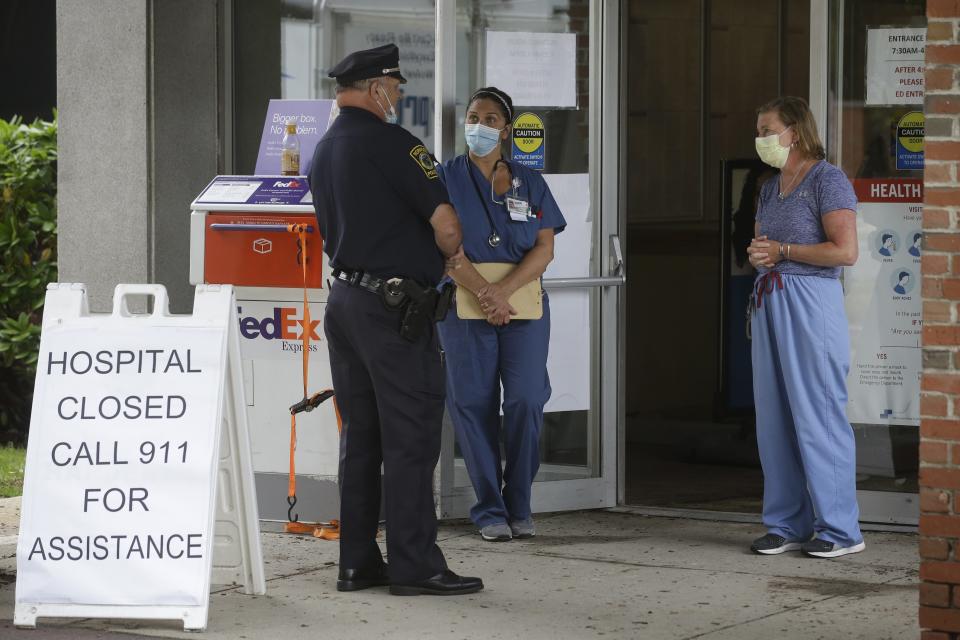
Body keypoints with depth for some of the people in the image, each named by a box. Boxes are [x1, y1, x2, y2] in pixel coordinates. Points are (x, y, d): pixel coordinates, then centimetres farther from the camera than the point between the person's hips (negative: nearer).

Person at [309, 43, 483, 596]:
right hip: (393, 306, -9)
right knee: (411, 438, -5)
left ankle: (358, 562, 12)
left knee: (360, 438, 11)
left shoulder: (324, 150, 16)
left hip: (344, 296, 9)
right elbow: (445, 223, -18)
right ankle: (415, 566, -5)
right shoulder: (390, 143, -12)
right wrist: (451, 253, 5)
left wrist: (438, 255, 19)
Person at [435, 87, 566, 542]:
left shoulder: (529, 183, 11)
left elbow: (545, 248, 2)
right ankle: (490, 510, 5)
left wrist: (504, 290, -14)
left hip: (524, 304, 1)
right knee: (473, 404, -2)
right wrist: (483, 292, -18)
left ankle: (519, 506, 5)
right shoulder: (447, 178, 5)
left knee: (526, 400, -7)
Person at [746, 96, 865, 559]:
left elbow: (846, 251, -17)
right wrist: (757, 255, 2)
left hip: (811, 305, -9)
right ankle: (788, 524, 14)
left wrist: (782, 250, -12)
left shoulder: (827, 181, -8)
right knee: (774, 416, 7)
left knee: (817, 415, -8)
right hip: (770, 305, 9)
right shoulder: (770, 189, 18)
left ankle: (839, 529, -2)